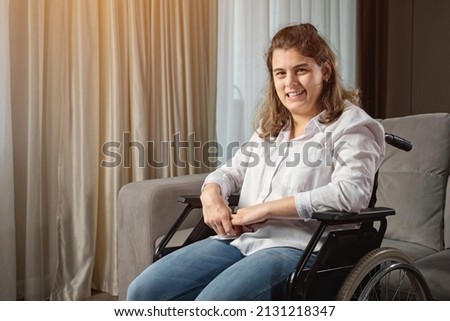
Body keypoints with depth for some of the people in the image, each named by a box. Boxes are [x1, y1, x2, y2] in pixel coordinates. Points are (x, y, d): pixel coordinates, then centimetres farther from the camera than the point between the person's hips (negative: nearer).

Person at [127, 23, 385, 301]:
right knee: (143, 291, -10)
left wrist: (265, 209, -16)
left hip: (298, 248, -7)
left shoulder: (352, 125, -1)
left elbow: (351, 192, -17)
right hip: (239, 239, 7)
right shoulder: (271, 125, 23)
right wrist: (212, 194, 0)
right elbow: (233, 171, 27)